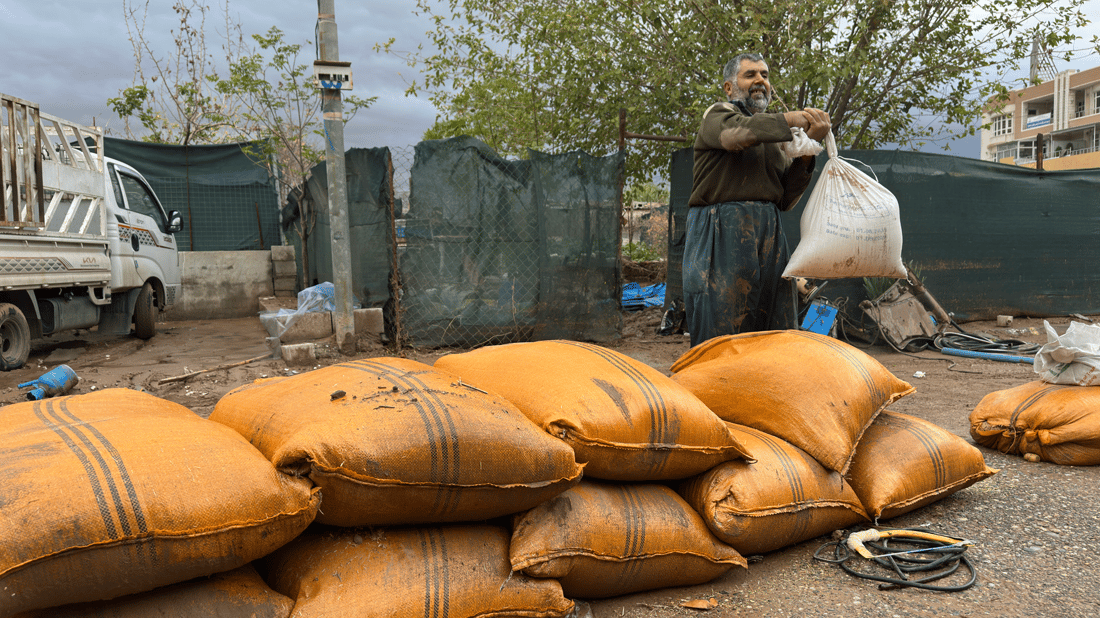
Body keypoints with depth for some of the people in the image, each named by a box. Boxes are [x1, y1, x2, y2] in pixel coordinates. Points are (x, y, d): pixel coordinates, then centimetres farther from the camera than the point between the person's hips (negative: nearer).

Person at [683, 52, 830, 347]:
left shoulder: (774, 137, 23)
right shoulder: (716, 115, 6)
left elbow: (785, 199, 13)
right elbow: (738, 132, -20)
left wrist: (805, 152, 3)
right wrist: (791, 119, -23)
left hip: (769, 234, 7)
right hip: (723, 233, -6)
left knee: (778, 335, 1)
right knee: (720, 335, -9)